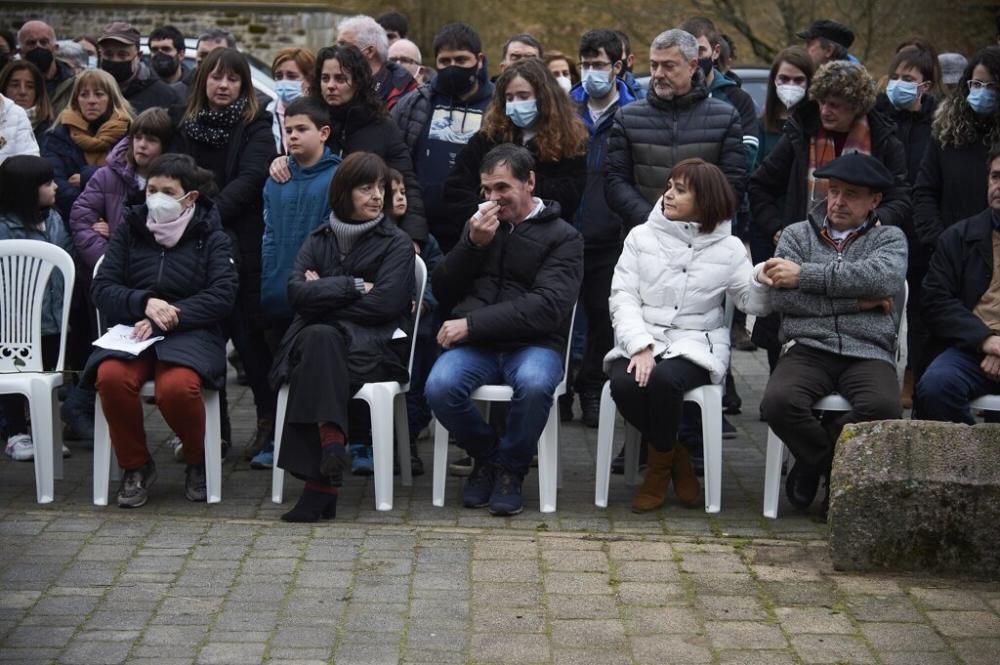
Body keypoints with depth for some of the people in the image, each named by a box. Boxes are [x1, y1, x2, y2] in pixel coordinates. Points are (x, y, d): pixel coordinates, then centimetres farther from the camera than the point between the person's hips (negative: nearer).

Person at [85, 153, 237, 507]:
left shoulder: (210, 236, 7)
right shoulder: (129, 229, 12)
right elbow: (102, 288, 5)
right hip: (132, 330, 2)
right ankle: (135, 465, -8)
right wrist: (144, 302, -15)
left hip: (190, 332, -2)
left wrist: (167, 317, -17)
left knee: (177, 386, -36)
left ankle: (198, 462, -3)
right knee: (111, 376, -33)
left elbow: (222, 295, -6)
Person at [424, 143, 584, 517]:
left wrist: (472, 324, -16)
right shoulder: (478, 226, 19)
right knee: (439, 387, -29)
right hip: (475, 345, 3)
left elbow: (547, 307, -12)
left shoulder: (562, 237, 4)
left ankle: (511, 469, -10)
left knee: (534, 384, -38)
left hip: (533, 345, -3)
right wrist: (473, 244, -2)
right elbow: (442, 292, 14)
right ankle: (486, 455, 1)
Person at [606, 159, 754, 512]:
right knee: (625, 383, -31)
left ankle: (659, 465, -6)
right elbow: (623, 296, 0)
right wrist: (640, 346, -16)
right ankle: (675, 456, -4)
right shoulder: (641, 237, 7)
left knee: (664, 378, -35)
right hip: (641, 339, 2)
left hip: (695, 344, -1)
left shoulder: (728, 248, 6)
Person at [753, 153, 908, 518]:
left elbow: (883, 277, -10)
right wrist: (856, 300, -5)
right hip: (808, 350, 1)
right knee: (778, 402, -31)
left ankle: (815, 463, -5)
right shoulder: (797, 234, 16)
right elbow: (780, 297, -1)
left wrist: (805, 275, -10)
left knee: (884, 407, -33)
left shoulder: (890, 238, 15)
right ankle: (837, 467, -2)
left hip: (867, 354, -1)